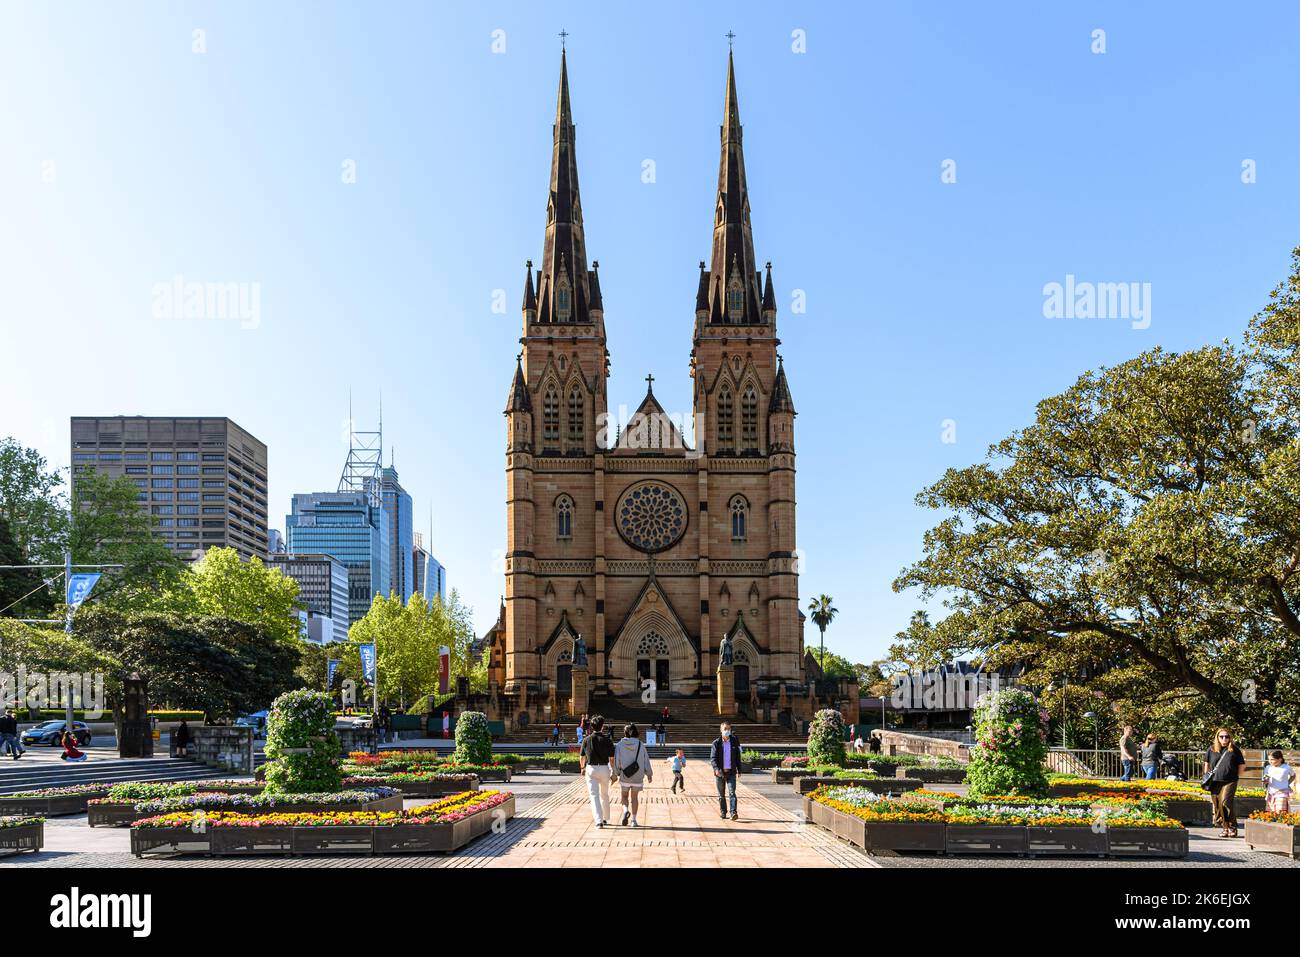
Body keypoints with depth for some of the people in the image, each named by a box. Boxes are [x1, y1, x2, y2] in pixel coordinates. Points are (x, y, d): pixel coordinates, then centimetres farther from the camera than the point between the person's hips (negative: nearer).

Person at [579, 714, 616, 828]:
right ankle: (605, 818, 31)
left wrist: (582, 768, 25)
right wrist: (613, 772, 5)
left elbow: (582, 757, 5)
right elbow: (611, 758, -5)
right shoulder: (607, 740, -5)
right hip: (604, 768, 1)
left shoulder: (586, 740, -3)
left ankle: (599, 821, -15)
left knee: (594, 795, -2)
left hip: (591, 769, -1)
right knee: (604, 794, 19)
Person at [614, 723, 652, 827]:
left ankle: (625, 810, -13)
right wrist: (649, 774, 12)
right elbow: (646, 760, 2)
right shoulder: (640, 745, -3)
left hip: (624, 775, -1)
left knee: (624, 796, 15)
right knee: (634, 797, 11)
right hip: (638, 776, 1)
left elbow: (616, 760, -8)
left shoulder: (620, 745, -7)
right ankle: (633, 820, 10)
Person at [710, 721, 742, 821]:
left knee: (732, 793, -12)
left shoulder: (734, 741, 4)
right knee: (721, 795, 9)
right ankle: (723, 813, 21)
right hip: (720, 772, 0)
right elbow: (712, 758, -8)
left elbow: (738, 756, 12)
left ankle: (733, 813, -18)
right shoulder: (716, 743, -3)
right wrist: (716, 769, -24)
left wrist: (739, 769, 12)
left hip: (731, 772, 0)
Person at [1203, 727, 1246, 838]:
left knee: (1225, 802, -20)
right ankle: (1225, 828, 13)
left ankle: (1232, 827, -9)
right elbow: (1207, 763, 23)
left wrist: (1236, 776, 6)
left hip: (1229, 782, -4)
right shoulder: (1212, 749, 10)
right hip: (1215, 782, 4)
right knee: (1217, 806, 3)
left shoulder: (1234, 750, 3)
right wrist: (1207, 775, 18)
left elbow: (1241, 764, 11)